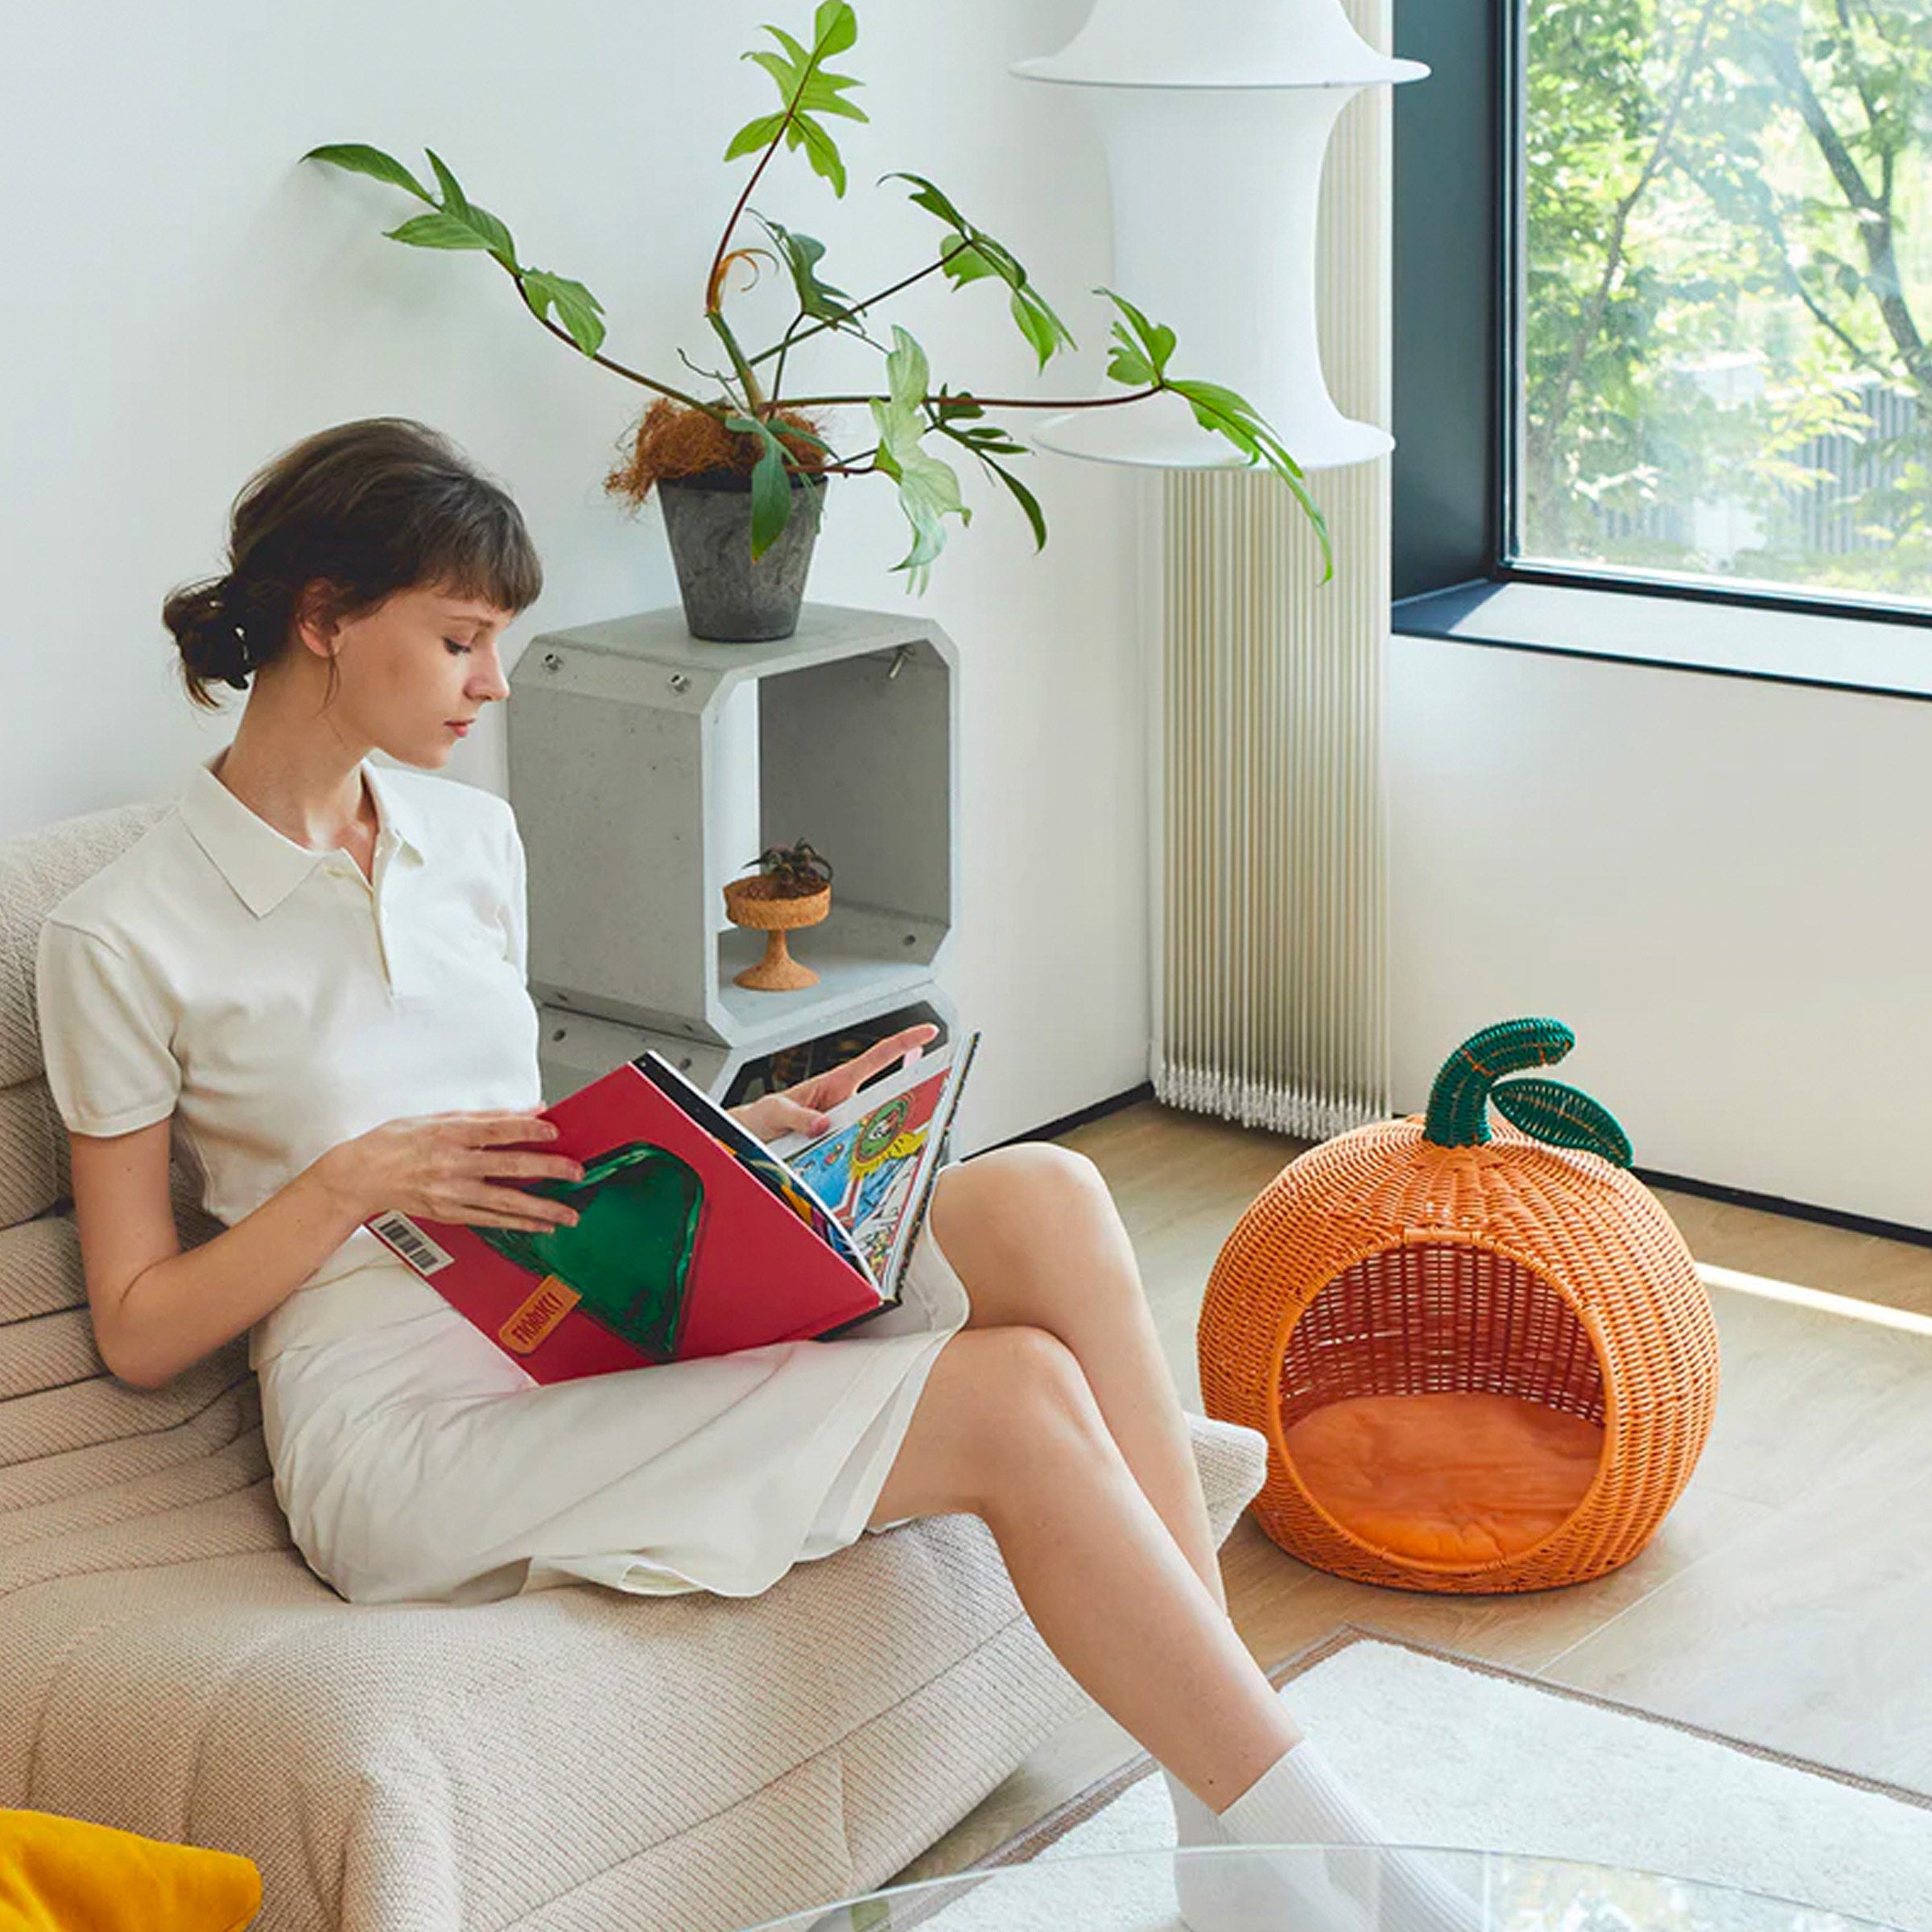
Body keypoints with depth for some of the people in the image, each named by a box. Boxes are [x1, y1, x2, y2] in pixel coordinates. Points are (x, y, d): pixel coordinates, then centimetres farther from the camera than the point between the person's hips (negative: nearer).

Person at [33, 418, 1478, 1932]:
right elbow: (139, 1328, -1)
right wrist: (355, 1180, -14)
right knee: (1014, 1396, -24)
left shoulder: (472, 839, 16)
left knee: (1041, 1198, -21)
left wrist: (753, 1129, 8)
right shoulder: (124, 938, -3)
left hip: (589, 1327, 7)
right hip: (407, 1433, -7)